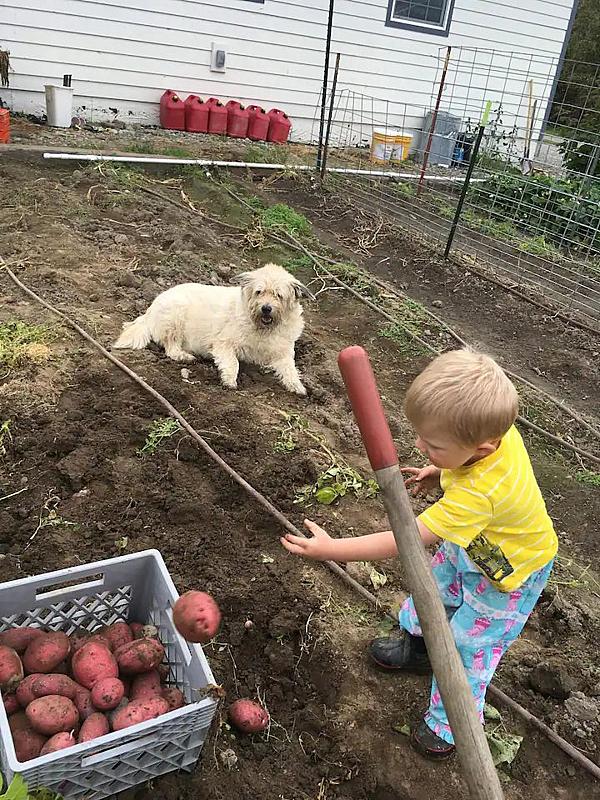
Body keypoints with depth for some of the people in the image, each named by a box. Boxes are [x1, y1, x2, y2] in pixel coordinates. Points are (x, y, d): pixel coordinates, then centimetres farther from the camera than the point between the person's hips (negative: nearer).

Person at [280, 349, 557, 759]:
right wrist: (440, 474, -10)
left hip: (508, 572, -8)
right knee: (436, 588, 24)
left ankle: (450, 726, 31)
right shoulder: (493, 428, -27)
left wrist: (331, 549, -40)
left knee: (467, 643, 7)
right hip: (474, 543, 8)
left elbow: (405, 541, -44)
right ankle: (417, 644, 53)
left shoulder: (479, 494, -48)